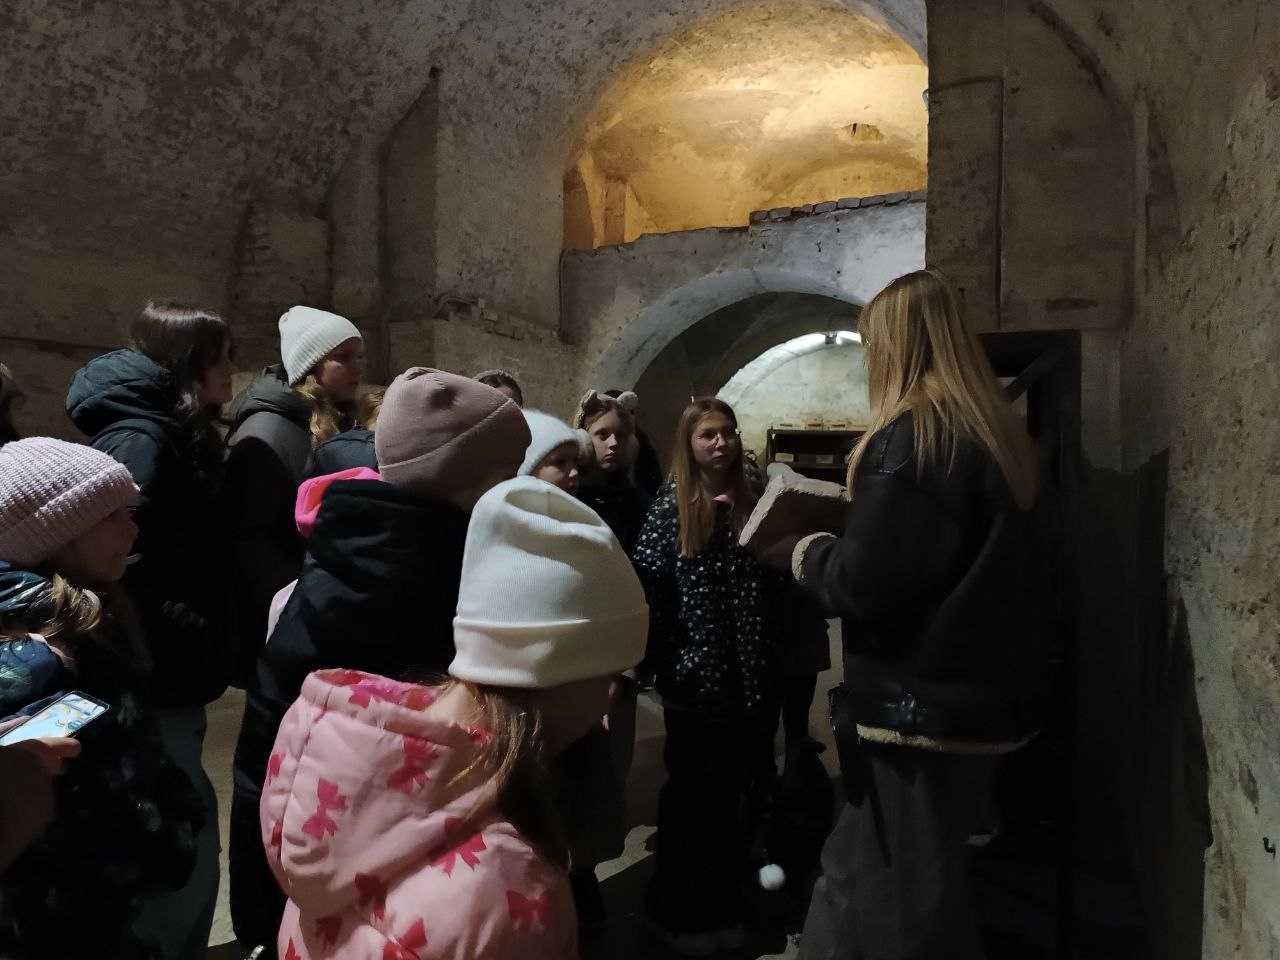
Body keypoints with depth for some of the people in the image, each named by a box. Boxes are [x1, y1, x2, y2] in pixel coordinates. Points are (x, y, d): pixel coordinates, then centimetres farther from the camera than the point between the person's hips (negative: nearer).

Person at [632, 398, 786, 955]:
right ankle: (677, 911, 28)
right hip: (696, 678, -4)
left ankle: (718, 905, 33)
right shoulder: (671, 505, -6)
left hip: (751, 677, 4)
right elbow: (647, 585, -10)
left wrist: (771, 656, 0)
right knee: (692, 793, 9)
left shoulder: (750, 501, 8)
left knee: (731, 791, 14)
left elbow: (772, 583, 10)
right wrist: (666, 658, -12)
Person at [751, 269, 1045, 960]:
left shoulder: (911, 437, -19)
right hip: (980, 693, 9)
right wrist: (830, 541, 14)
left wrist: (801, 552, -4)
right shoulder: (993, 433, 9)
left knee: (893, 903, 5)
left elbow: (864, 585, -23)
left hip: (920, 704, -9)